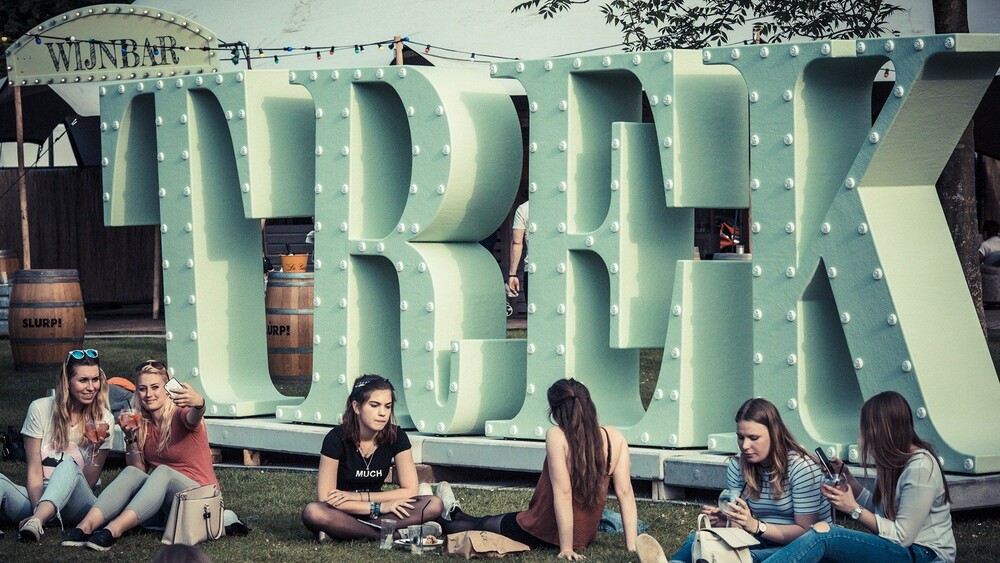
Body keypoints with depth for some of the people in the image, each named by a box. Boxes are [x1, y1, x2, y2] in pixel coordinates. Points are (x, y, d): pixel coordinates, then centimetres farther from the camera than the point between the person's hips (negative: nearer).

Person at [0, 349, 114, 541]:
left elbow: (88, 483, 3)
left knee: (68, 464, -32)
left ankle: (36, 520, -55)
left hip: (75, 504, -1)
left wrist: (97, 450, -14)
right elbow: (34, 471, -2)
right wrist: (36, 509, -18)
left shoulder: (103, 419, 4)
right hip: (37, 497, 1)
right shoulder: (40, 409, 3)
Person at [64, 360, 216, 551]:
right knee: (132, 472, -20)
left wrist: (198, 404, -58)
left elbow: (193, 419, -34)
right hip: (162, 509, 5)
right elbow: (140, 470, 8)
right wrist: (132, 440, -9)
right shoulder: (143, 424, 8)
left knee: (163, 472, -31)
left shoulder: (180, 415, -8)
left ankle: (113, 530, -49)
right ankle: (85, 526, -39)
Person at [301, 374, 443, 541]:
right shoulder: (337, 439, -17)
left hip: (373, 512, 4)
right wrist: (378, 506, -23)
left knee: (434, 504, -21)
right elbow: (326, 498, -21)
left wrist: (358, 497, -17)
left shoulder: (396, 437, -7)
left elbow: (409, 491, -8)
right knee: (312, 513, -39)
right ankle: (395, 534, -31)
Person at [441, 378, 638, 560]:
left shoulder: (557, 435, -20)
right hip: (586, 537, 5)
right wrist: (631, 547, -11)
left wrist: (566, 548, -22)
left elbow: (563, 492, -25)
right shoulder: (614, 437, -8)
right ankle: (455, 516, 60)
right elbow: (625, 492, -11)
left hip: (542, 534, -5)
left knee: (484, 524, 30)